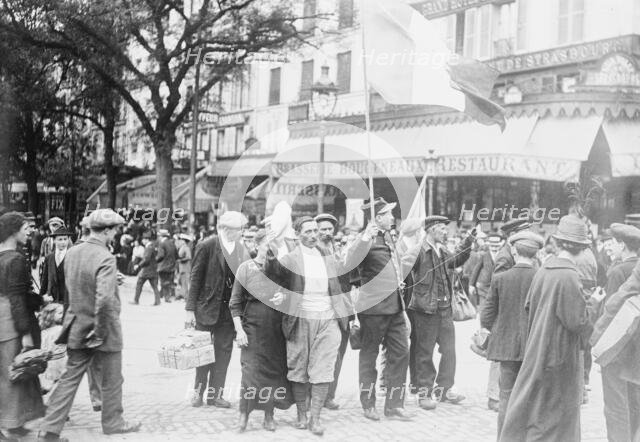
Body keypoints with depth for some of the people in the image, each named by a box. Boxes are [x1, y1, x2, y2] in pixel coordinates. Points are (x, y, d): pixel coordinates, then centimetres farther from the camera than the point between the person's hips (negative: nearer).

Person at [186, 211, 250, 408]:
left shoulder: (242, 250, 2)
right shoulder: (207, 246, -9)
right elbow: (195, 278, -7)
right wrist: (190, 308, -10)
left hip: (229, 309, 4)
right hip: (207, 307, -3)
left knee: (223, 351, 7)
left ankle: (215, 393, 16)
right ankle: (199, 391, 21)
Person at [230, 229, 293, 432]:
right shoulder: (246, 268, -3)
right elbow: (235, 302, -1)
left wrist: (284, 297, -7)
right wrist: (239, 329, -8)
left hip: (276, 328, 3)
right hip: (253, 326, -3)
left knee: (275, 369, 6)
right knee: (251, 370, -5)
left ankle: (269, 415, 19)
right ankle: (244, 416, 7)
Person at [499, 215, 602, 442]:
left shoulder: (544, 270, 0)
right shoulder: (568, 277, -21)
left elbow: (529, 305, 8)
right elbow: (578, 322, -19)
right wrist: (593, 303, -5)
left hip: (537, 349, 7)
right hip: (560, 353, -7)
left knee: (529, 404, 18)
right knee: (557, 413, 7)